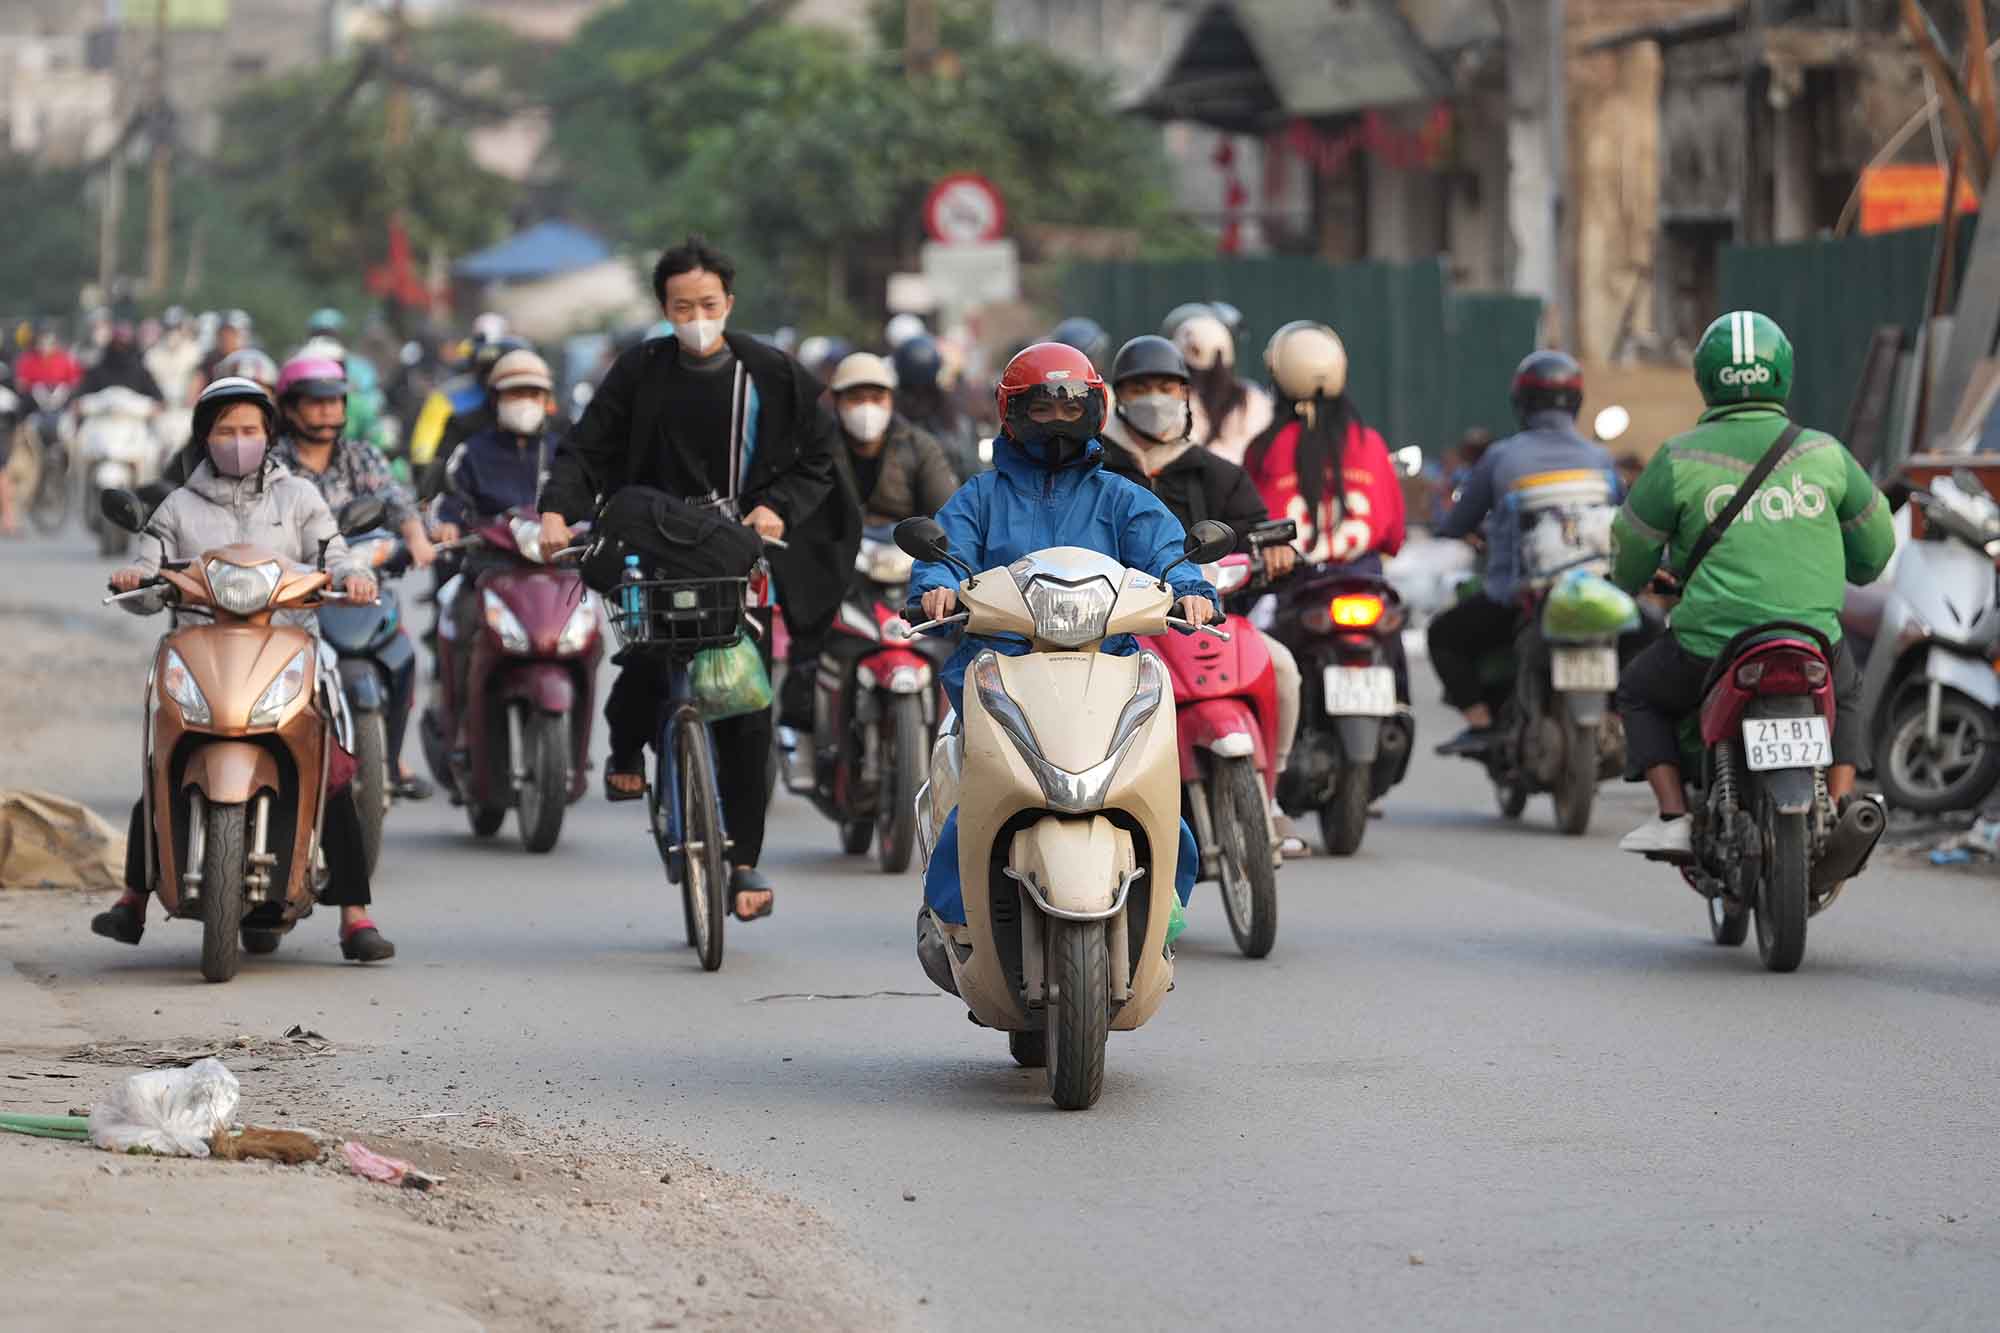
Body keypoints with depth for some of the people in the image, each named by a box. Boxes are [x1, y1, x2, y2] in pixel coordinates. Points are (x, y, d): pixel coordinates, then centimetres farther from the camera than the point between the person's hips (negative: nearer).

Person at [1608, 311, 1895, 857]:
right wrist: (1854, 570, 38)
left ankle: (1674, 817, 8)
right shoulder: (1823, 452, 2)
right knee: (1843, 693, 35)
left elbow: (1631, 543, 6)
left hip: (1712, 646, -2)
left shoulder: (1681, 459, -5)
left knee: (1640, 693, 27)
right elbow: (1876, 540, 14)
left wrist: (1630, 579, 31)